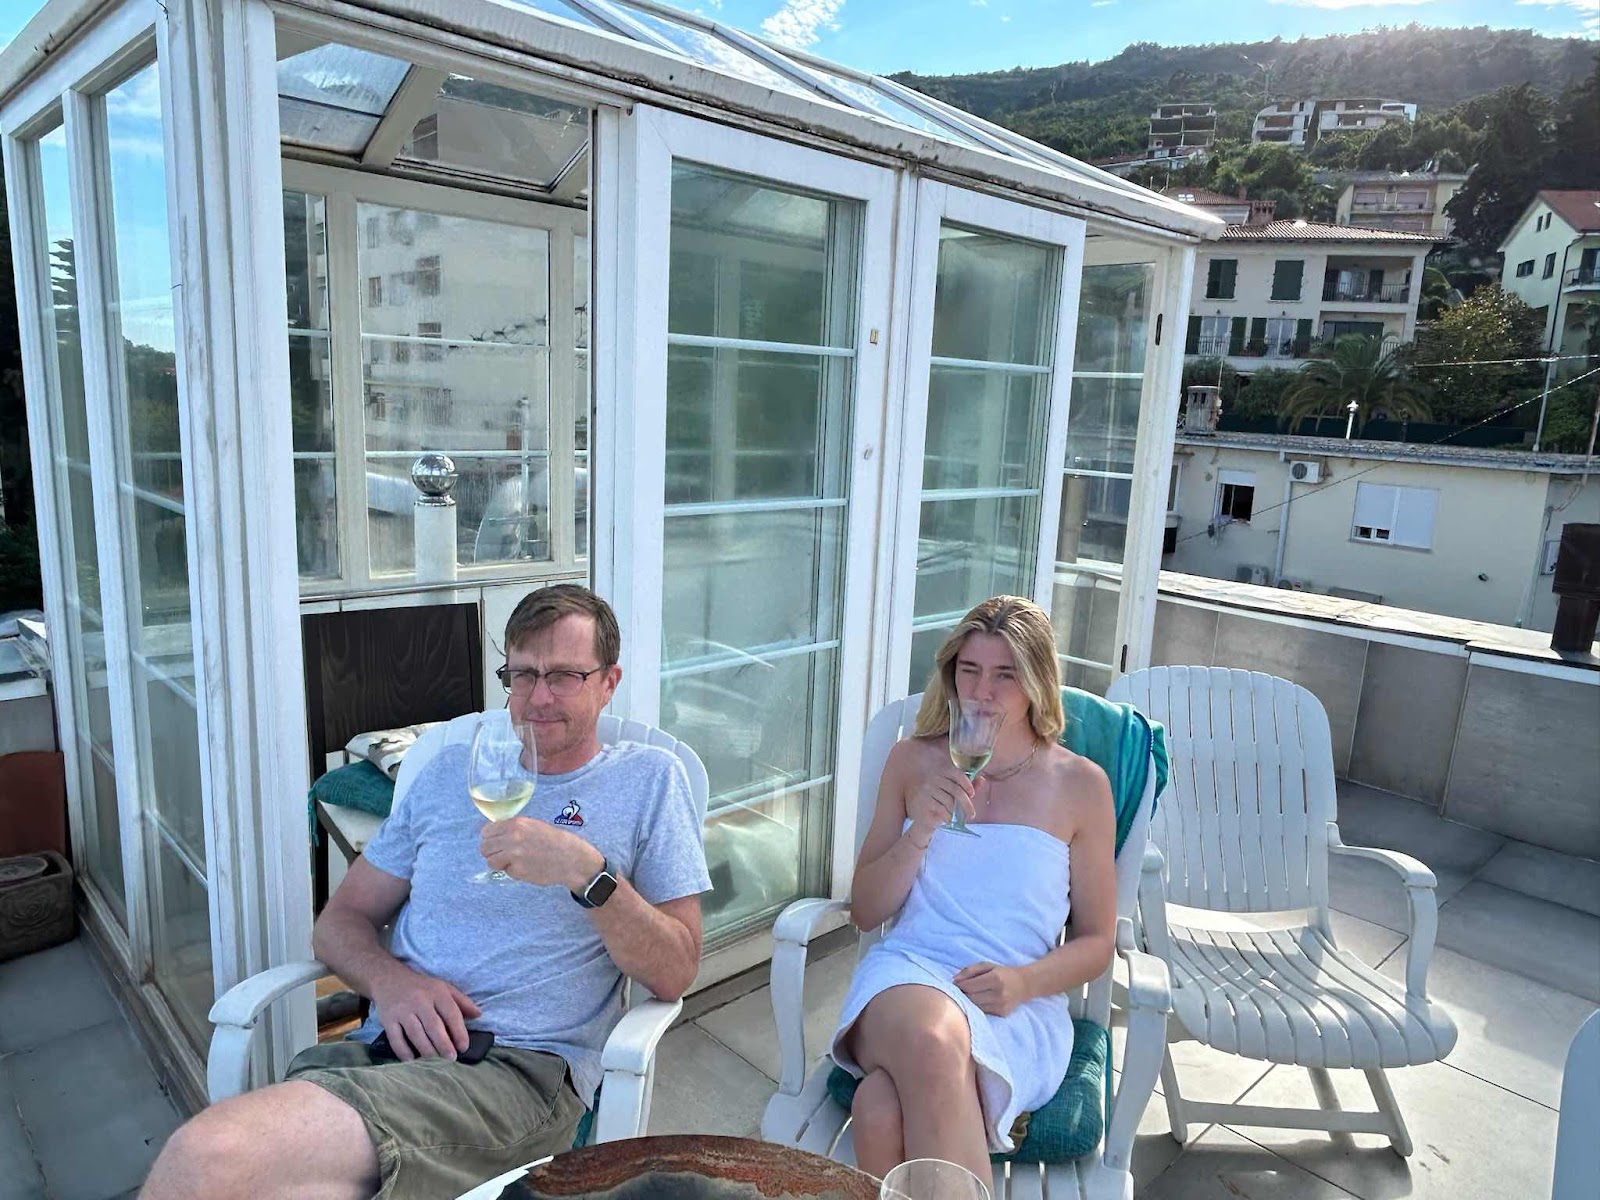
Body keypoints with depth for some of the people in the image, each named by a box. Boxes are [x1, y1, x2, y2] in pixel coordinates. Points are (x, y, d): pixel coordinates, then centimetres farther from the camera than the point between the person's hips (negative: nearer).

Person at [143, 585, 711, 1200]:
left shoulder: (648, 779, 7)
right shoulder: (451, 769, 19)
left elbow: (675, 974, 0)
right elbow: (340, 920, 19)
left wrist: (588, 872, -16)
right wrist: (389, 979, -4)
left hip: (523, 1068, -4)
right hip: (391, 1045, 5)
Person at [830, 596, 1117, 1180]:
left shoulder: (1080, 783, 7)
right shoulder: (912, 760, 12)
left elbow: (1096, 941, 11)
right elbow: (865, 911, 11)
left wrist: (1024, 981, -10)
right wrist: (921, 830, -6)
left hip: (1018, 1006, -2)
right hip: (907, 970, 2)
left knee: (884, 1106, -35)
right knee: (932, 1044, -37)